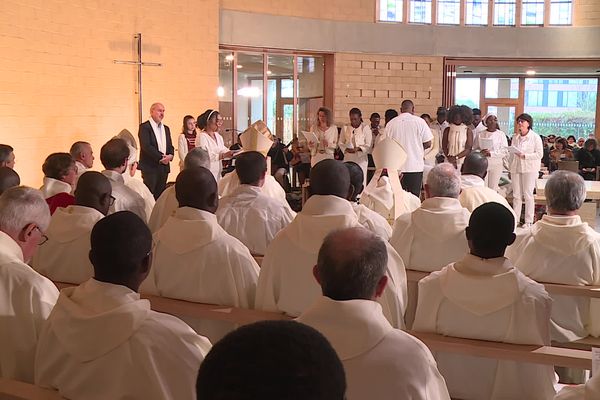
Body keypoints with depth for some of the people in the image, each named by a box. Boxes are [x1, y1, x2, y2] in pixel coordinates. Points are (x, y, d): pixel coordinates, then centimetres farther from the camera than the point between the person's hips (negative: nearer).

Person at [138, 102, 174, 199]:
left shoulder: (166, 128, 17)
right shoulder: (144, 127, -6)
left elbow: (170, 146, 16)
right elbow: (146, 146, -16)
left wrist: (170, 155, -7)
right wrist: (161, 157, -18)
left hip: (164, 167, 7)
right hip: (150, 166, -7)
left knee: (160, 195, 8)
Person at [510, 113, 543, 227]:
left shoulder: (535, 137, -4)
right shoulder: (515, 137, 10)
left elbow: (539, 154, -8)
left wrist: (524, 156, -17)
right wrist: (510, 168, 12)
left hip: (529, 168, -4)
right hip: (516, 168, 5)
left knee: (528, 194, -3)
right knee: (516, 194, 5)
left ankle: (528, 221, 1)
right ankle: (515, 219, 12)